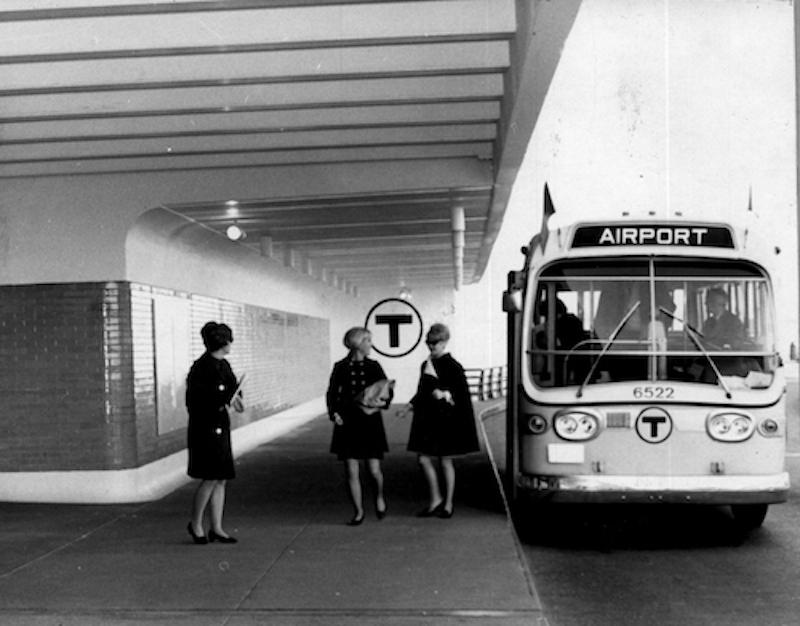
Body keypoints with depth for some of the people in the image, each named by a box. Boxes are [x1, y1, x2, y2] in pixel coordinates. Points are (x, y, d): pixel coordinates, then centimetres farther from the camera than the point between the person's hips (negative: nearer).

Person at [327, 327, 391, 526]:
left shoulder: (373, 366, 4)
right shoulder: (340, 367, 1)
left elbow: (388, 391, 6)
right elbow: (332, 394, 6)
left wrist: (383, 401, -15)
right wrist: (334, 413, -9)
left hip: (370, 422, 1)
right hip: (348, 422, 0)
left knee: (374, 470, -3)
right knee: (351, 472, -1)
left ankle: (379, 496, 29)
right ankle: (358, 511, 14)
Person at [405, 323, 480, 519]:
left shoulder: (452, 366, -9)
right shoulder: (426, 365, 10)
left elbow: (462, 395, -10)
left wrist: (445, 394, -24)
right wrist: (412, 405, 5)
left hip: (445, 420, -6)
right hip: (427, 418, 6)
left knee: (445, 461, 3)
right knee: (423, 458, 3)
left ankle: (448, 504, 14)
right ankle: (435, 499, 18)